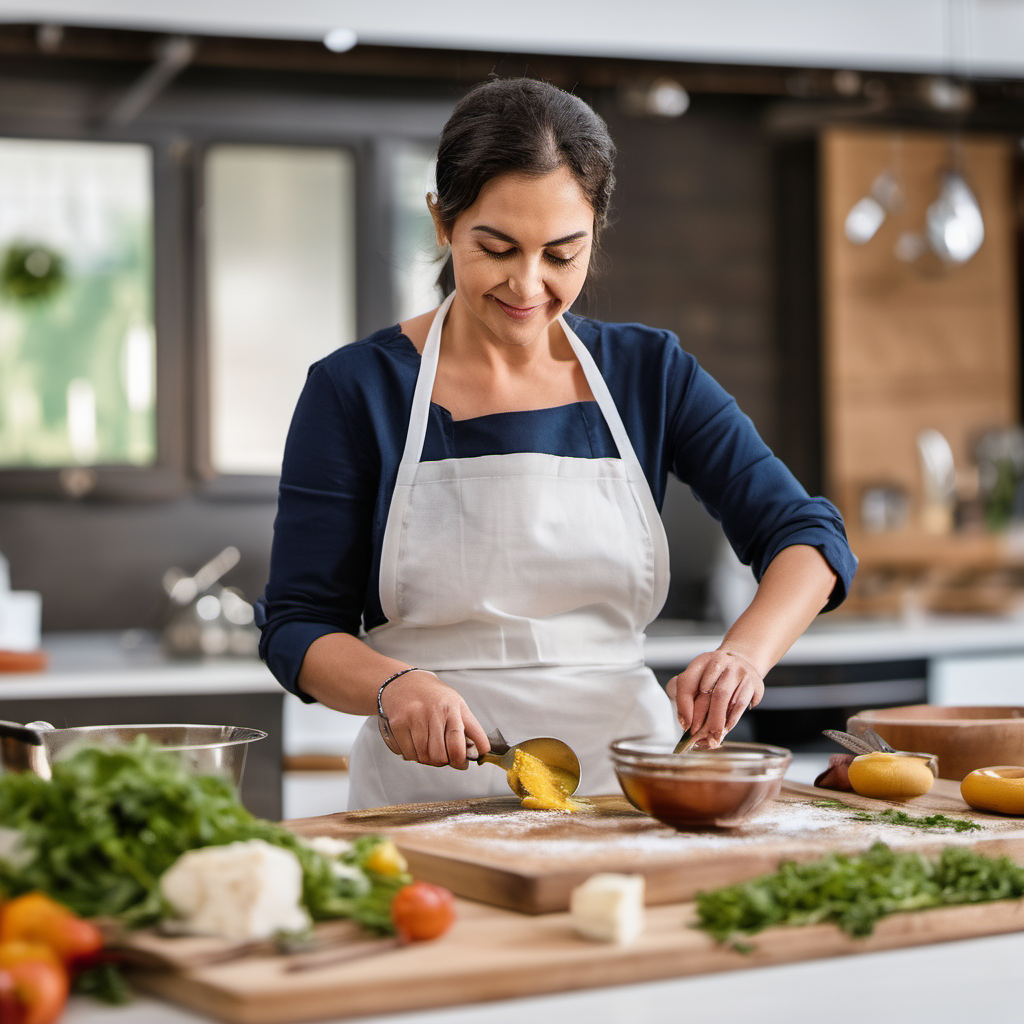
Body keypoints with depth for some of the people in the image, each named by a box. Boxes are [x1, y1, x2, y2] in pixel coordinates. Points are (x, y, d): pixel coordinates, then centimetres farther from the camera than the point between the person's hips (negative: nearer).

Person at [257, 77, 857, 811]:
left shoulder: (650, 373, 9)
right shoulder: (358, 390, 1)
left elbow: (810, 537, 5)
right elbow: (297, 626, 3)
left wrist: (745, 654, -16)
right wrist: (394, 685, -19)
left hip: (627, 790, 2)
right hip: (432, 798, -2)